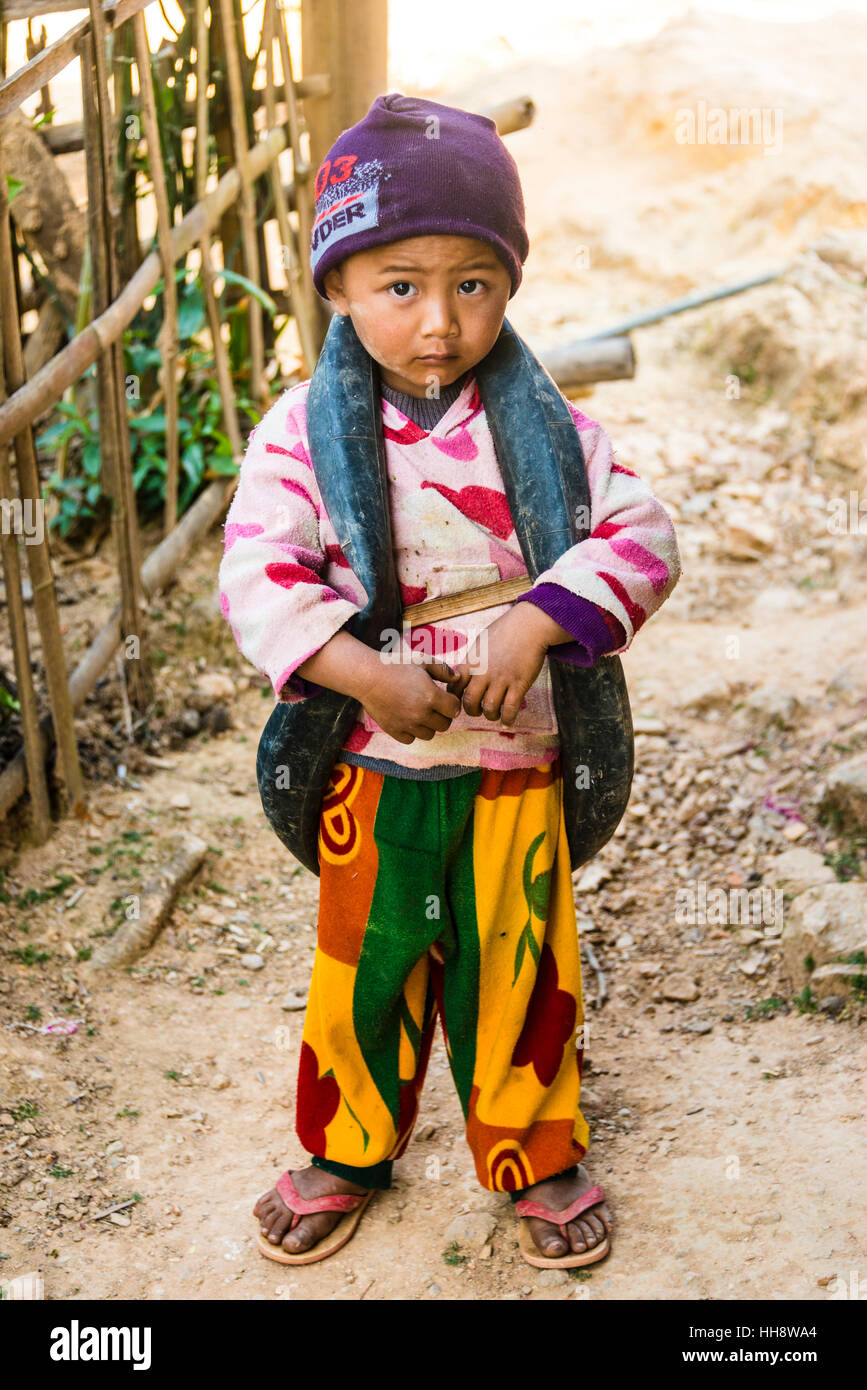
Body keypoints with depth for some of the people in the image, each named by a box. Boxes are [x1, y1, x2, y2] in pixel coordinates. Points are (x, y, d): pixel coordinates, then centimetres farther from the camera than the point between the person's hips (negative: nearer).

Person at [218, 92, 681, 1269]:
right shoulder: (305, 430, -8)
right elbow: (258, 576, -15)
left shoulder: (548, 425, -6)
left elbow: (642, 535, -11)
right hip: (372, 769, 0)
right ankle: (349, 1152, 40)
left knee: (517, 973, 14)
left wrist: (535, 625, -25)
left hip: (518, 763, 0)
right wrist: (367, 676, -27)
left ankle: (536, 1159, 37)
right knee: (364, 969, 16)